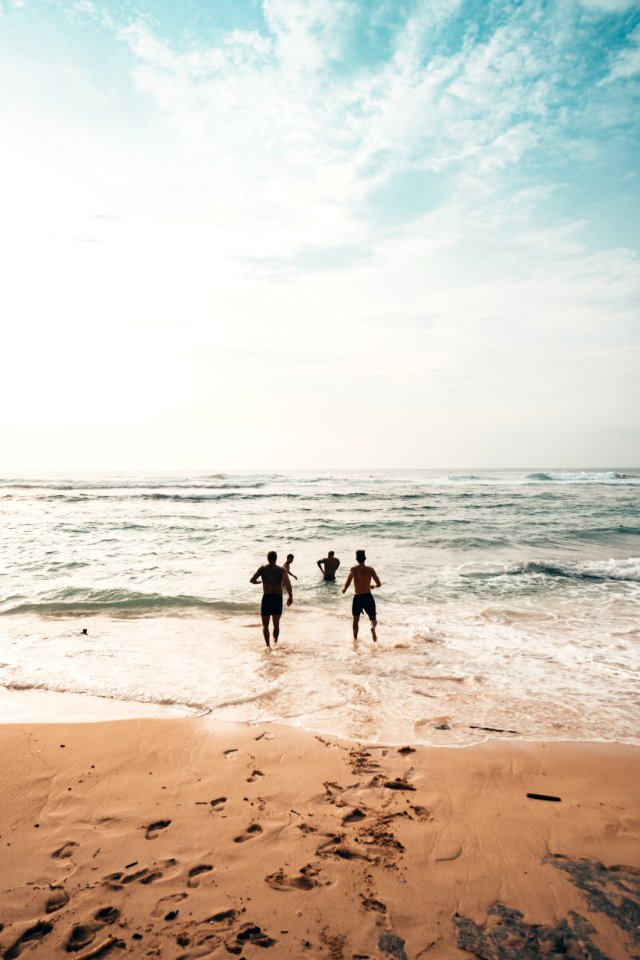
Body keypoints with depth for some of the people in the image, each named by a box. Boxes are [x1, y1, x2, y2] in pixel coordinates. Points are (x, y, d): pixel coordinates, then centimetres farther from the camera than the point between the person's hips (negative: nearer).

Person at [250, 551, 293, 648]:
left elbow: (252, 580, 1)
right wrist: (290, 596, -16)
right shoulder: (282, 570, -2)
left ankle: (268, 646, -8)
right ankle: (275, 643, 24)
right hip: (278, 598, 1)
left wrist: (259, 581, 22)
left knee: (265, 624, 7)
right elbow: (287, 583, -16)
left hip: (267, 597, -1)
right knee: (276, 623, 19)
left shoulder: (262, 569, 1)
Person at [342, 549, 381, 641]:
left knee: (356, 619, 22)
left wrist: (344, 588, -5)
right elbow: (379, 584, 3)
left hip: (357, 598, 0)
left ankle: (355, 638, 23)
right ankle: (373, 627, -23)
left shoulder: (354, 569, -6)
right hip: (368, 597, 0)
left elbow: (348, 581, -23)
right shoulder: (370, 569, 1)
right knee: (373, 619, 11)